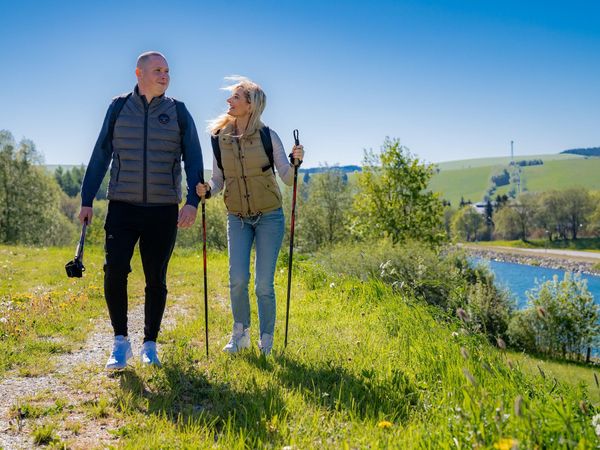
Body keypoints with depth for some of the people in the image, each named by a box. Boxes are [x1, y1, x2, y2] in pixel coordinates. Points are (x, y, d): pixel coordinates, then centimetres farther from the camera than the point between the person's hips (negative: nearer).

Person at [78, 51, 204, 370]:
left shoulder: (178, 112, 5)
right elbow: (100, 155, 7)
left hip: (163, 210, 0)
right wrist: (87, 200, 3)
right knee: (114, 272, -12)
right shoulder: (118, 108, 5)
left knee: (155, 279, 6)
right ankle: (121, 341, 5)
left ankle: (150, 345, 20)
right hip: (122, 208, 0)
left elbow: (193, 160, 2)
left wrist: (192, 201, -11)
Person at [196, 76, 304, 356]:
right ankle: (240, 333, 16)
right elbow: (218, 181, 7)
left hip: (269, 216, -2)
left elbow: (288, 179, -5)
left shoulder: (268, 137, -7)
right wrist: (206, 190, -14)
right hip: (238, 218, 2)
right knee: (238, 279, -8)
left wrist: (296, 162, -25)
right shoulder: (219, 138, 0)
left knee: (264, 284, -3)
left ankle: (266, 342, 16)